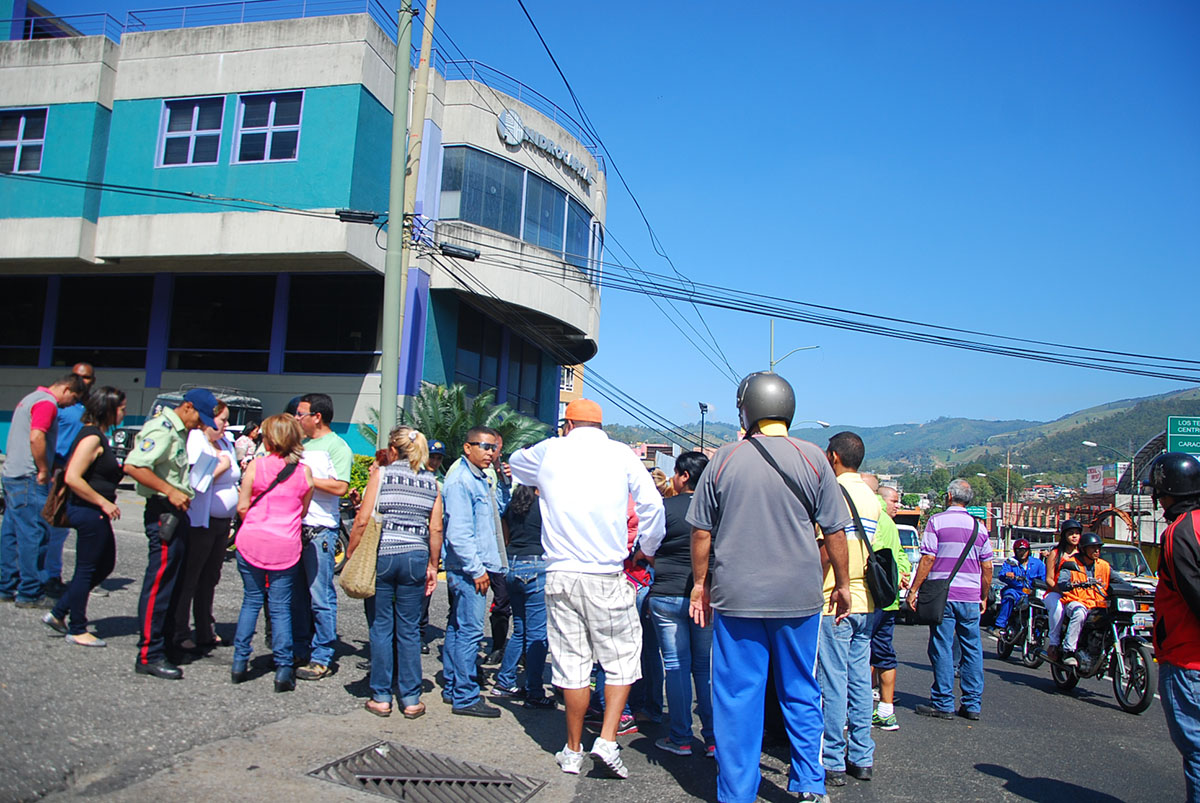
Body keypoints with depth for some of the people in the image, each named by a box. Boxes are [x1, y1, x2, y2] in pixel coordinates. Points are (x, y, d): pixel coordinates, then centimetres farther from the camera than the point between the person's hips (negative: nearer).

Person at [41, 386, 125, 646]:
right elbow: (72, 478, -24)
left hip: (95, 512, 10)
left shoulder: (98, 435, 13)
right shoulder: (92, 437, -18)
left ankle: (58, 613, 25)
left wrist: (119, 470, 8)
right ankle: (77, 630, 14)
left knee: (105, 564, 17)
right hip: (88, 511, -10)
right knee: (87, 569, 1)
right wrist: (104, 502, -21)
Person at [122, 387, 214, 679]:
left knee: (172, 580, 16)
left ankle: (165, 641, 27)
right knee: (159, 582, -6)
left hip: (177, 513, 10)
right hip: (163, 512, -10)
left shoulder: (179, 431, 16)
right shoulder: (162, 430, -14)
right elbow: (133, 466, -24)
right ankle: (149, 655, 1)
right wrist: (170, 491, -23)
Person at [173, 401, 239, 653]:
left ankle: (205, 631, 25)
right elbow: (195, 482, -22)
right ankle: (180, 635, 10)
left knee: (210, 579, 16)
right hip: (201, 522, -8)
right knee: (189, 580, 1)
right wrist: (221, 467, -16)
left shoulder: (225, 443, 13)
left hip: (222, 522, 8)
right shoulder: (196, 442, -12)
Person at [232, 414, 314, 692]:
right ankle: (283, 670, 5)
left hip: (252, 541, 0)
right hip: (286, 545, 0)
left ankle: (240, 663, 19)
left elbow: (242, 506, -2)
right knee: (280, 607, 6)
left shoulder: (256, 465, -6)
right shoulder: (304, 472, -2)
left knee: (251, 601, 14)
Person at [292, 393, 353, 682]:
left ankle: (321, 659, 4)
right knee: (296, 595, 15)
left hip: (320, 530, -8)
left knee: (321, 597, -4)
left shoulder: (336, 446, -8)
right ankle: (300, 650, 26)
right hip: (295, 526, 9)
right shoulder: (302, 444, 18)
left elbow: (340, 487, -19)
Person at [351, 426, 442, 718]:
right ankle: (411, 699, 15)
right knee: (409, 629, 10)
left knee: (381, 627, 8)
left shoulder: (382, 474, -1)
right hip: (415, 558, 3)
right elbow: (435, 529, 5)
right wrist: (432, 566, 13)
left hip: (381, 557, -2)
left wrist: (351, 555, 4)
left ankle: (381, 697, 15)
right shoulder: (431, 481, 7)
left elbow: (363, 521, -5)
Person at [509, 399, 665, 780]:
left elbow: (515, 464, 28)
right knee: (622, 656, 12)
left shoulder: (549, 452, 7)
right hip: (606, 577, -2)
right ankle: (607, 741, 3)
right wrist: (648, 549, 18)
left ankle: (573, 752, 21)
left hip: (561, 575, 2)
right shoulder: (621, 453, 2)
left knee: (571, 663, 10)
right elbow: (651, 504, 2)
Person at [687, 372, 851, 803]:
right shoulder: (813, 458, -2)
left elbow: (701, 531, 2)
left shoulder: (724, 459, -1)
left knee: (737, 696, 8)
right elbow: (834, 532, 1)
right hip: (799, 597, 1)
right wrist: (842, 583, 13)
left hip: (736, 596, 0)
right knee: (801, 694, 16)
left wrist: (700, 583, 12)